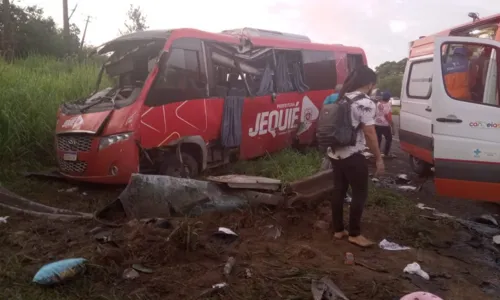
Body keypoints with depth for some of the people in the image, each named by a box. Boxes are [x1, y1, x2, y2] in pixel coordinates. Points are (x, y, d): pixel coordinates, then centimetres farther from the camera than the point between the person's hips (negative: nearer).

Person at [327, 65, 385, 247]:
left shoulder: (341, 99, 11)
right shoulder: (365, 103, -14)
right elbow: (370, 134, -16)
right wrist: (379, 159, -8)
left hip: (334, 153, 8)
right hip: (352, 156, -8)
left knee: (339, 191, 14)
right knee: (360, 194, 5)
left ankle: (338, 230, 24)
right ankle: (354, 234, 14)